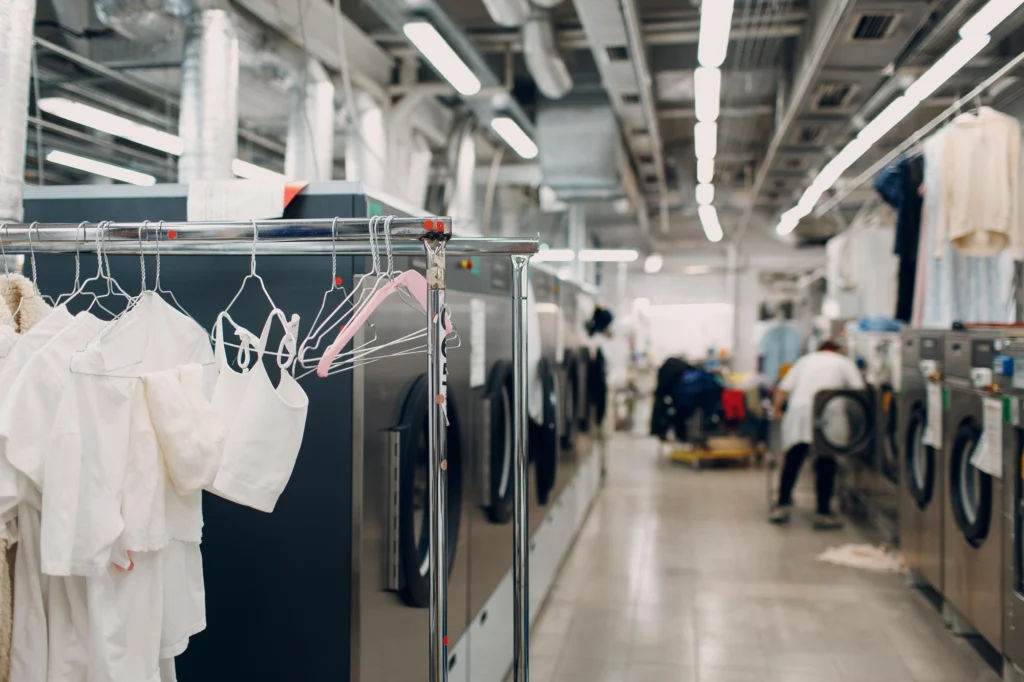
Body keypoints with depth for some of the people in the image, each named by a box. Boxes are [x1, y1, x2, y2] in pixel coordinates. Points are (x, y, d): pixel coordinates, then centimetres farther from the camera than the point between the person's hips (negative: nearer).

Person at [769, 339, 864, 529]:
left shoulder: (805, 360, 27)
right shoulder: (845, 362, 19)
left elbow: (783, 389, 18)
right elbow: (859, 390, 4)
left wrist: (777, 410, 26)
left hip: (798, 410, 3)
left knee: (792, 461, 10)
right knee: (826, 465, 5)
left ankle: (782, 506, 14)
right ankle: (823, 513, 7)